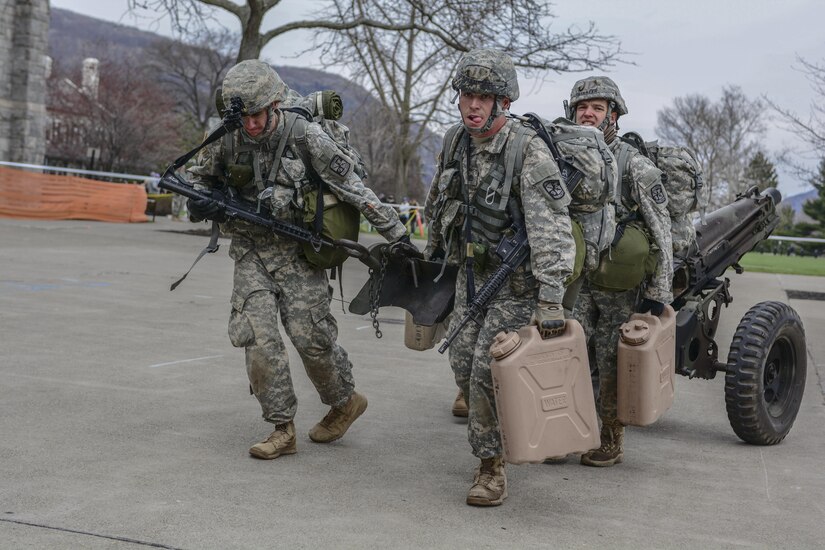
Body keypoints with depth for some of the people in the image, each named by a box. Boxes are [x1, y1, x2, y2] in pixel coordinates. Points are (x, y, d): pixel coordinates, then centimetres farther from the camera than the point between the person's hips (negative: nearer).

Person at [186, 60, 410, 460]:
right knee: (256, 336, -8)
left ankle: (345, 402, 25)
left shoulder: (304, 135, -15)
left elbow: (353, 187, -12)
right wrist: (201, 204, -10)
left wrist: (396, 233, -12)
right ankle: (282, 430, 3)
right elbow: (200, 179, 15)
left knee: (310, 336, -3)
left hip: (297, 250, -3)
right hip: (251, 252, 3)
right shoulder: (227, 139, -4)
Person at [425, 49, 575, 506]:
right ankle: (490, 436, 37)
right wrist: (433, 252, 26)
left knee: (488, 370, -11)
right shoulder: (455, 141, -2)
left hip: (516, 280, -7)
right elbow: (437, 204, 17)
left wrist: (550, 302, -36)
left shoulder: (529, 153, -24)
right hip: (471, 272, 7)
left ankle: (491, 467, 6)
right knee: (463, 362, 10)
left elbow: (552, 230, -30)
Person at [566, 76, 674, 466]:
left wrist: (658, 293, -13)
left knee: (611, 366, 3)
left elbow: (661, 234, -10)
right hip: (576, 281, 4)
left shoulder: (637, 168, -10)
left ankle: (611, 442, 19)